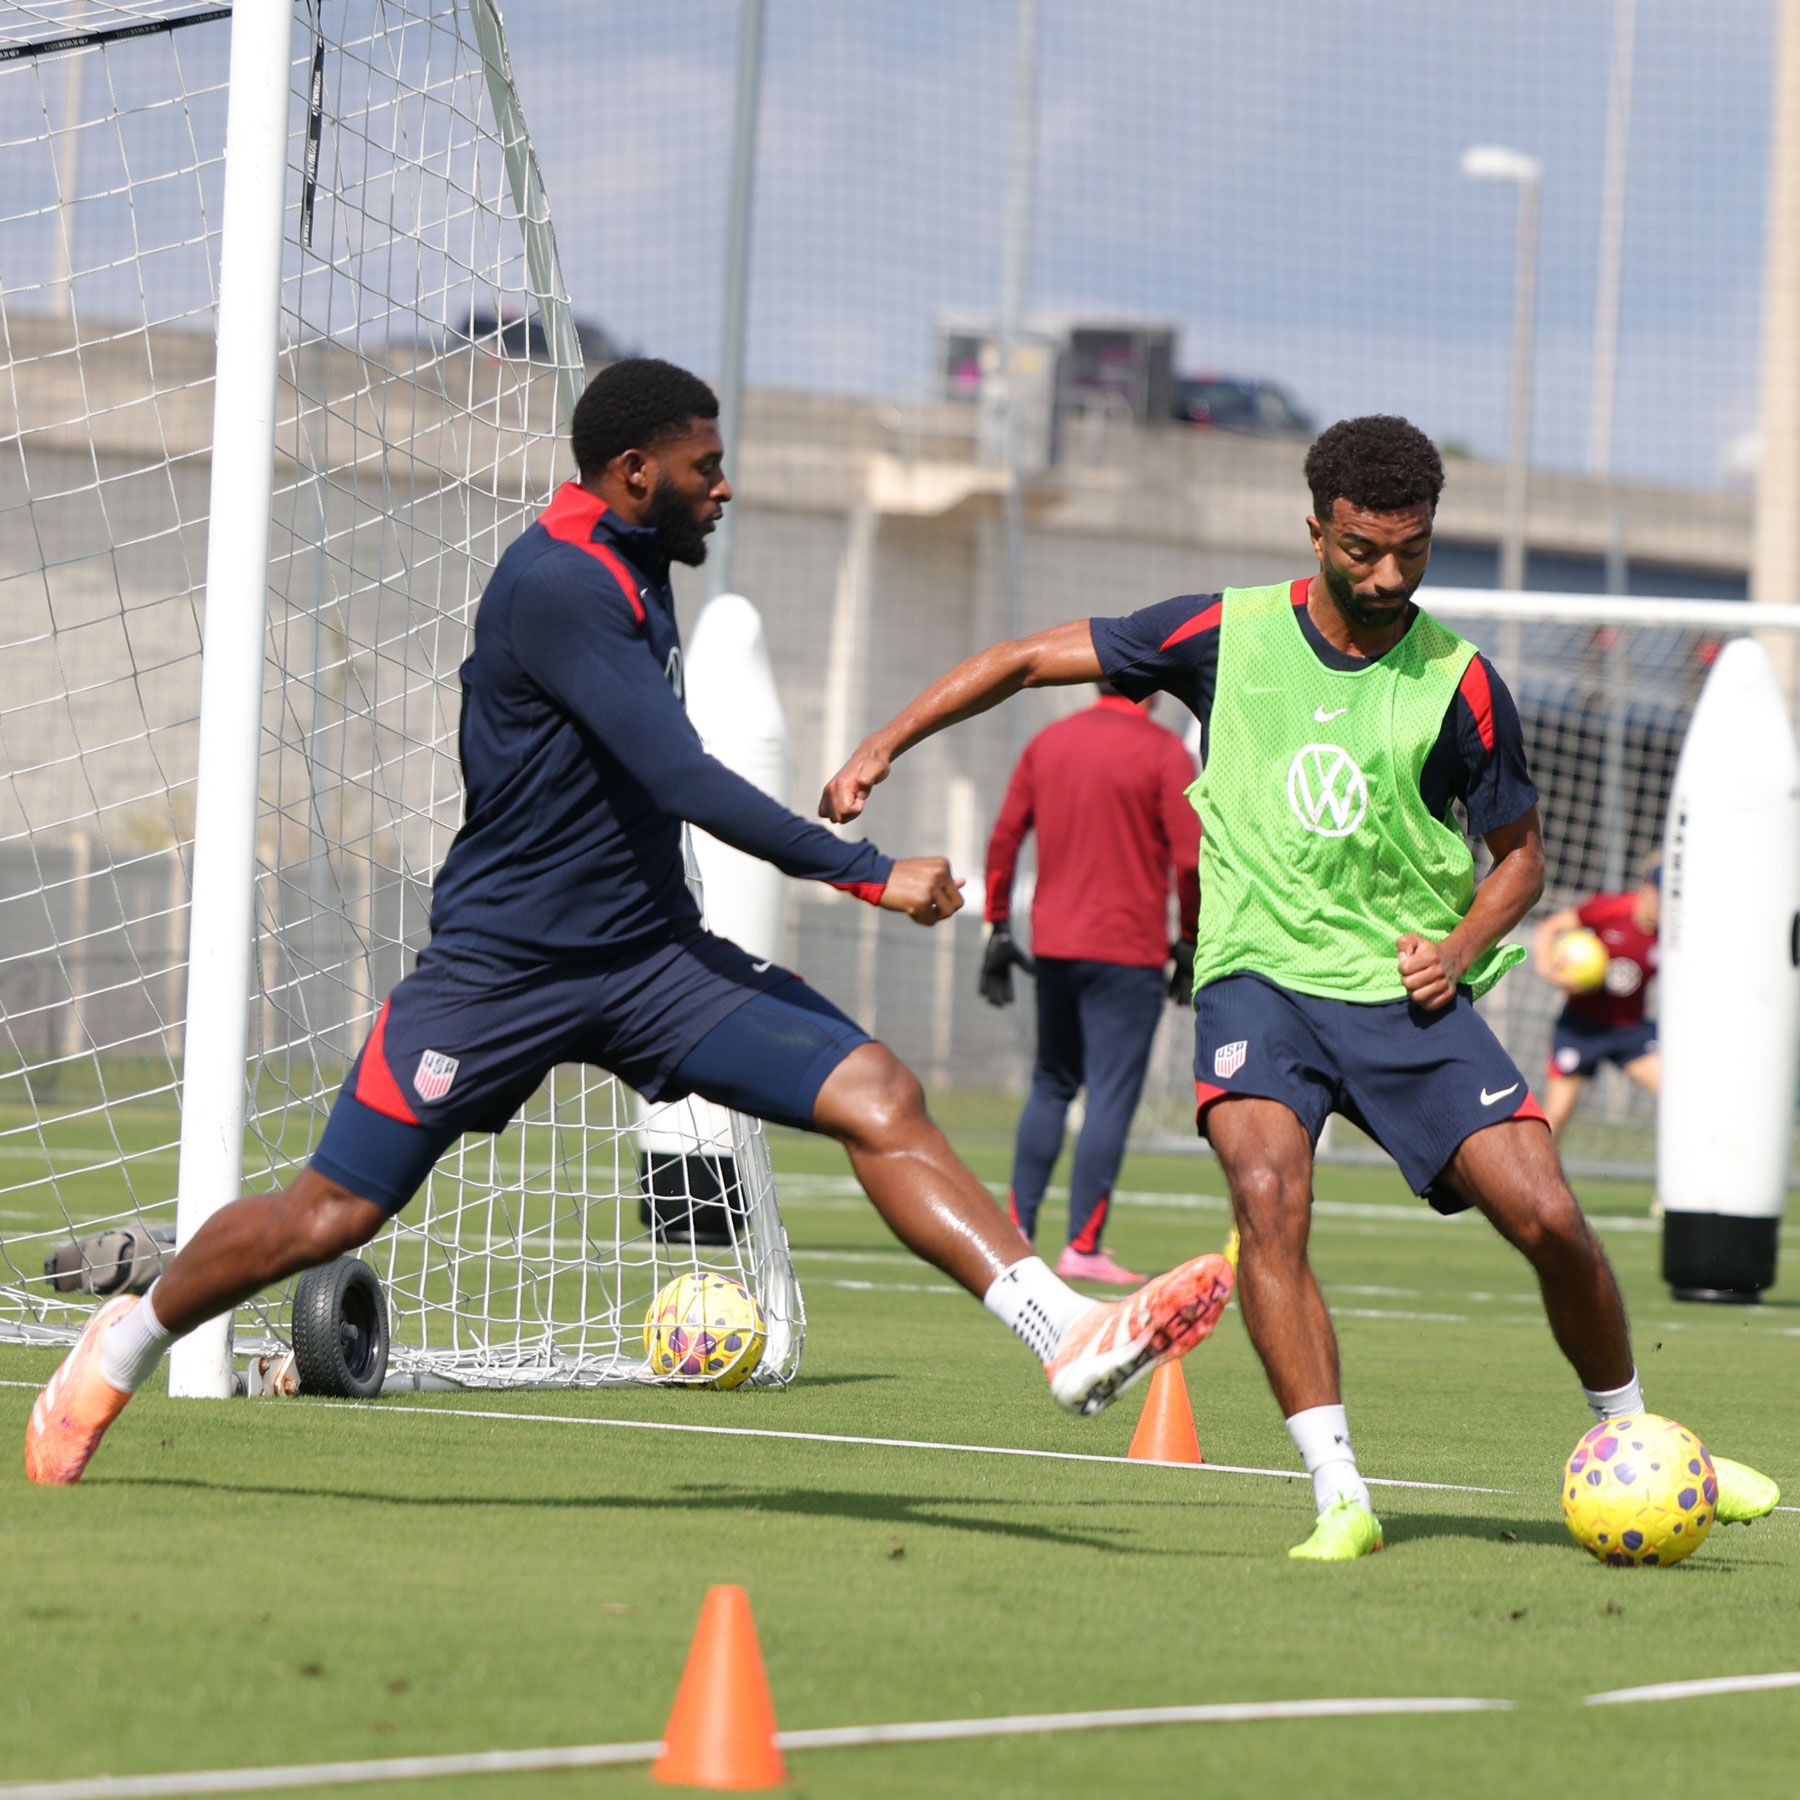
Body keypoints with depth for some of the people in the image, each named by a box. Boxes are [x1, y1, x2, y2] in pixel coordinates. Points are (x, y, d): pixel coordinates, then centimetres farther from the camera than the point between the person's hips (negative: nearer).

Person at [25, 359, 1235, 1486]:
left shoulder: (637, 567, 8)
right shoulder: (557, 585, -21)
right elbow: (681, 780, -28)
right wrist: (868, 874, -27)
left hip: (651, 956, 7)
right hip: (500, 965, -7)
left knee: (878, 1095, -11)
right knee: (332, 1215, -1)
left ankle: (1067, 1334, -18)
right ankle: (130, 1341, 25)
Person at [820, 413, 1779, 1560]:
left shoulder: (1461, 685, -1)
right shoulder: (1228, 634, -2)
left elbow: (1521, 853, 11)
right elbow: (1026, 661, 5)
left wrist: (1460, 946, -7)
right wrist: (883, 747, -1)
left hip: (1406, 992, 1)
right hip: (1260, 977, -1)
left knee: (1548, 1218, -10)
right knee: (1269, 1196, -27)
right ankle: (1341, 1496, -23)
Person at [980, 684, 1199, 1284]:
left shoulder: (1048, 742, 9)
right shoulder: (1163, 751, -7)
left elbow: (1004, 838, 8)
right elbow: (1190, 860, -13)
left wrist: (999, 928, 13)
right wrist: (1190, 942, -2)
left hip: (1052, 944, 5)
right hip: (1127, 952, -5)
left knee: (1051, 1084, 18)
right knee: (1112, 1094, -3)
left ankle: (1016, 1229, 15)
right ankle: (1082, 1247, -5)